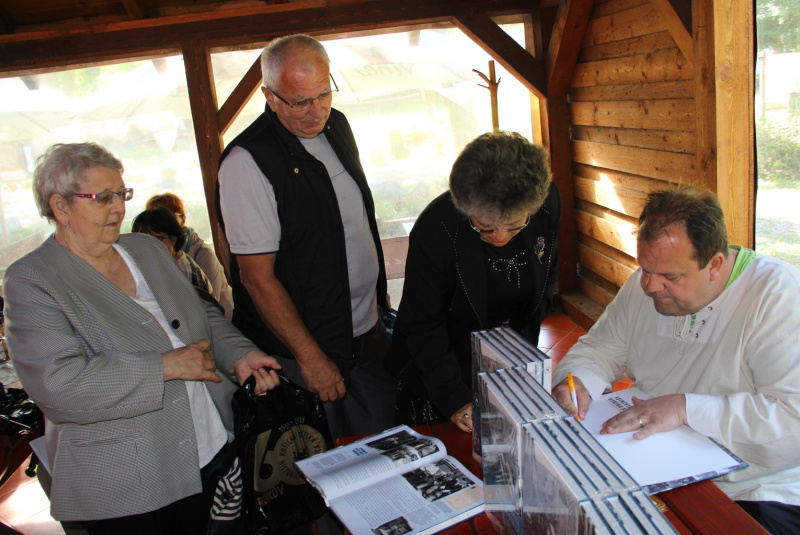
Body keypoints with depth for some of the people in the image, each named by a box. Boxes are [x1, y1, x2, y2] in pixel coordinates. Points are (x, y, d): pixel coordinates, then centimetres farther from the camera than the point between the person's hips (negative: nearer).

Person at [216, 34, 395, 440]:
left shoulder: (336, 125, 4)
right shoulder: (247, 162, -20)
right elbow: (258, 278, -19)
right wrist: (311, 358, -17)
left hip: (368, 333, 7)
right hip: (302, 349, -6)